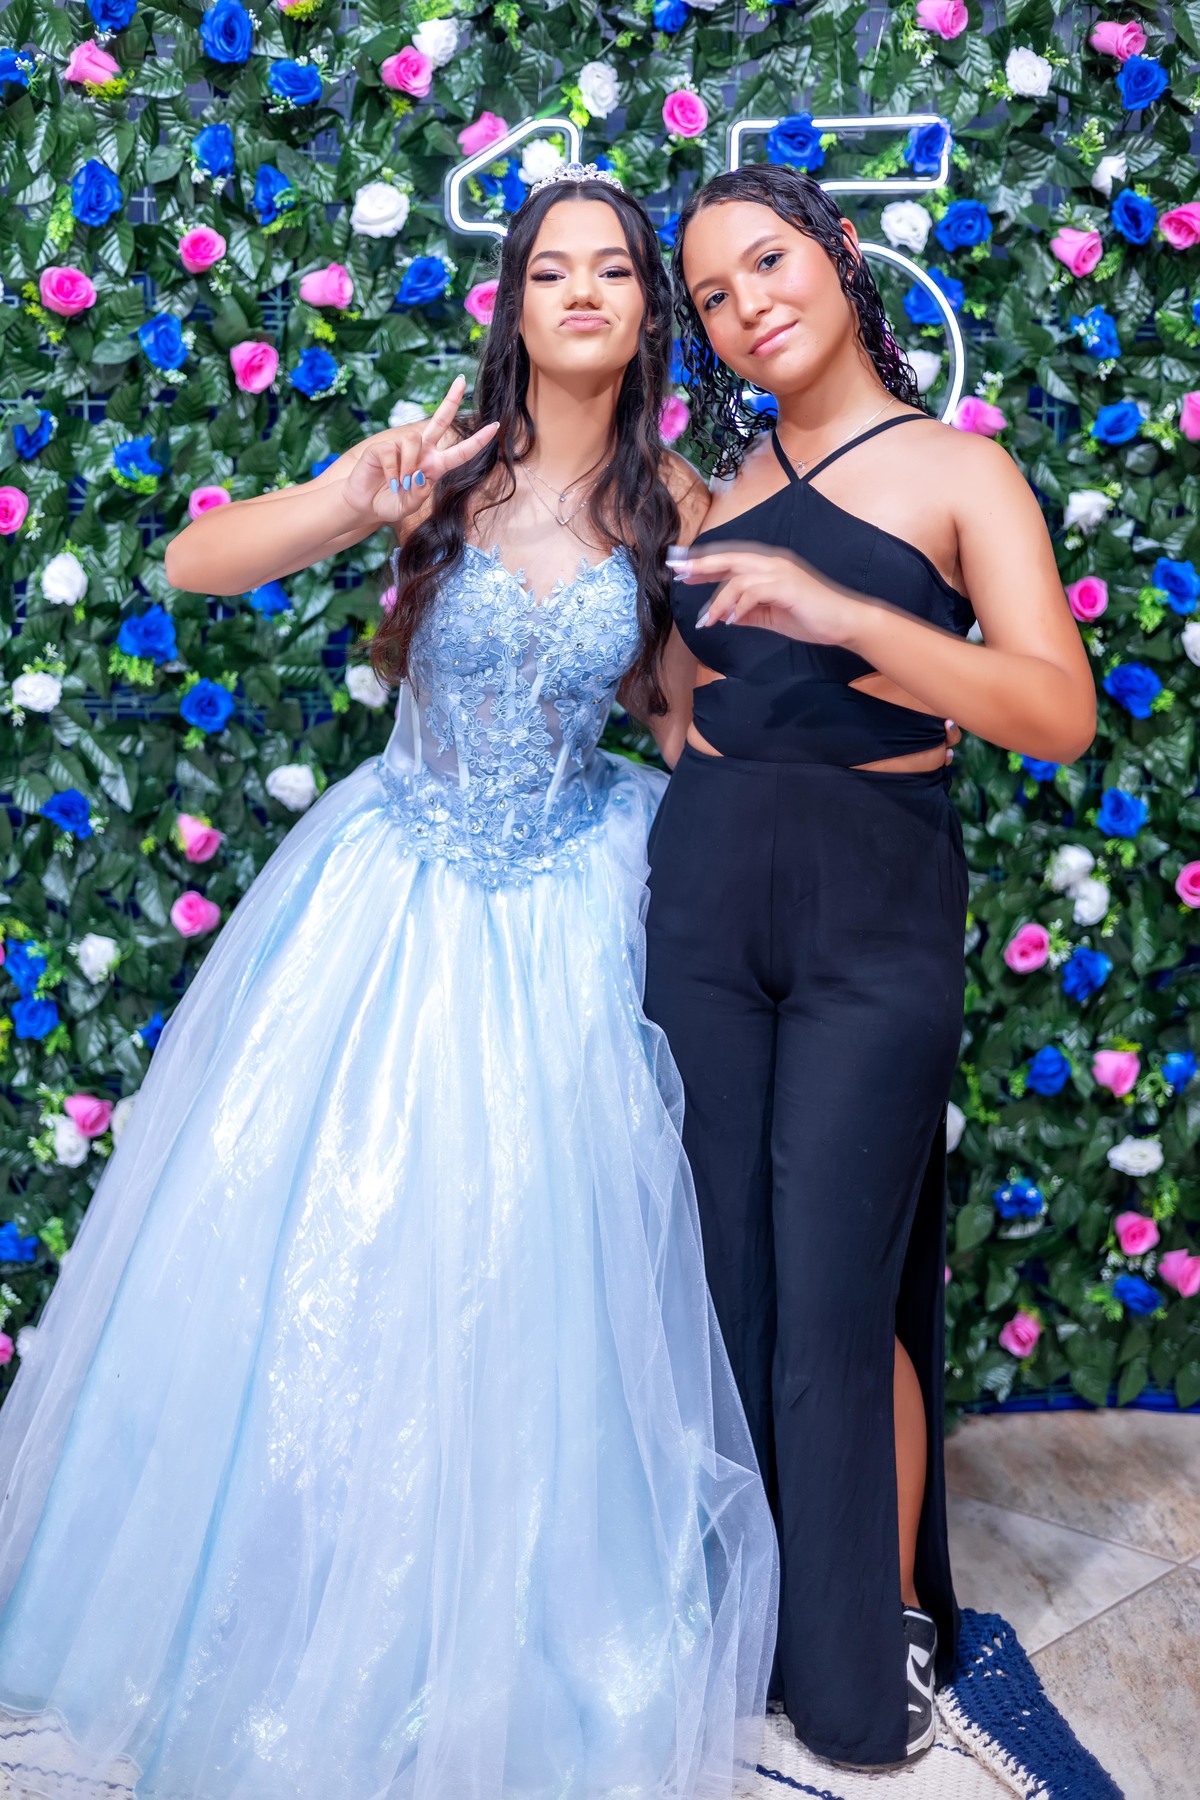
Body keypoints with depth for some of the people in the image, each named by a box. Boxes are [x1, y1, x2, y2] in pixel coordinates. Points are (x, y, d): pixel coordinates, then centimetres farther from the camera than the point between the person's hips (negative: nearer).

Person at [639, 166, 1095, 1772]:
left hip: (874, 911, -4)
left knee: (834, 1296, -2)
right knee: (721, 1271, 9)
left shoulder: (959, 472, -1)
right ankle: (740, 1621, 28)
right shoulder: (721, 484, 12)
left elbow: (1061, 715, -15)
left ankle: (875, 1651, 22)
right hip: (703, 890, 4)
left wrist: (849, 614, -24)